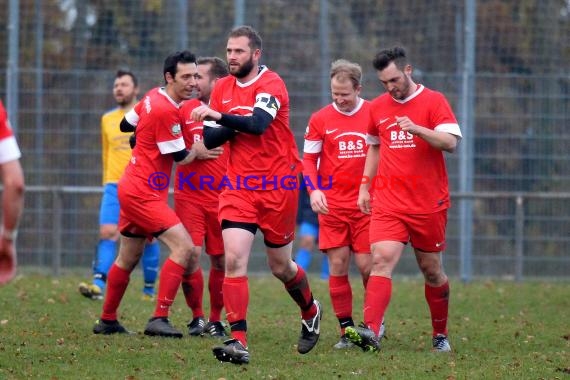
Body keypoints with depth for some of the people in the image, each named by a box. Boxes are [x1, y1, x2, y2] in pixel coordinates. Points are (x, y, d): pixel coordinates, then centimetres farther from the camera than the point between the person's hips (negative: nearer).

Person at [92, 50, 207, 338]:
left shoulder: (153, 97, 7)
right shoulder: (166, 111, -21)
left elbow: (126, 124, 22)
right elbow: (181, 157, -13)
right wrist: (199, 148, 5)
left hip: (132, 188, 10)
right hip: (144, 193, -10)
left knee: (127, 258, 19)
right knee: (184, 247, -18)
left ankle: (107, 320, 29)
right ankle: (159, 319, -20)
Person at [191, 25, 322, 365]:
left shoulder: (271, 84, -11)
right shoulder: (222, 89, 7)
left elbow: (257, 124, -28)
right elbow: (210, 139, 5)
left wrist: (221, 116, -38)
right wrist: (232, 126, -13)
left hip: (277, 185, -4)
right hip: (239, 185, 4)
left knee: (281, 267, 8)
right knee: (234, 258, -14)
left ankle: (311, 312, 39)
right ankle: (239, 342, -17)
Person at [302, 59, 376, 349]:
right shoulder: (320, 119, 2)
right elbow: (308, 158, 7)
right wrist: (313, 190, -9)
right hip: (332, 204, 1)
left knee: (367, 265, -5)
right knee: (337, 265, -2)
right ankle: (347, 330, 6)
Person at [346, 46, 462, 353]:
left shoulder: (433, 101, -3)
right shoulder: (377, 107, 10)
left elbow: (451, 142, -14)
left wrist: (418, 129, -29)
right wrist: (365, 185, 19)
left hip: (429, 204, -2)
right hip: (388, 202, 2)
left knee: (432, 270, 8)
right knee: (381, 260, -17)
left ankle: (440, 335, 27)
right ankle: (370, 332, -31)